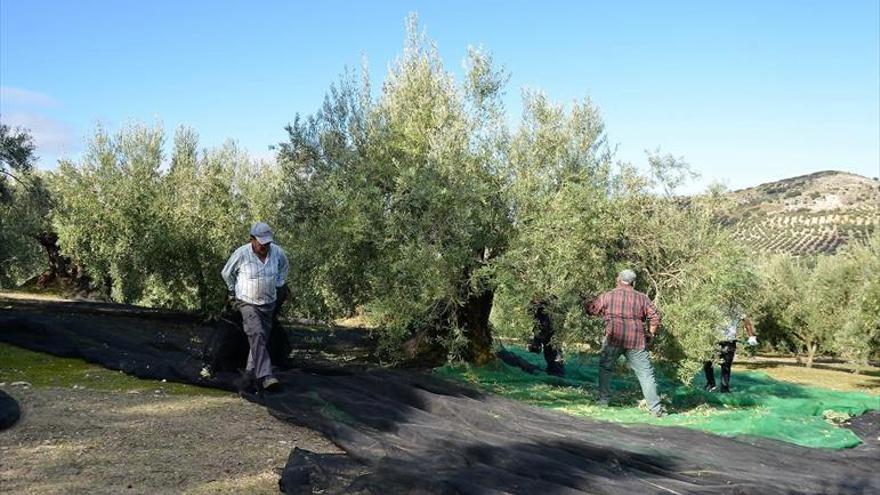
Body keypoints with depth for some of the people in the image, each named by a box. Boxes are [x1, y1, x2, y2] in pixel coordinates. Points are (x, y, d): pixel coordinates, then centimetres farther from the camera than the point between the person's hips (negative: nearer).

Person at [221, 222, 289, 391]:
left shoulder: (277, 251, -9)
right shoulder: (241, 254, -19)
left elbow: (283, 266, 17)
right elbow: (226, 273, 0)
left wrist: (280, 285, 14)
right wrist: (233, 291, 8)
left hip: (268, 303, 4)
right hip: (247, 302, -4)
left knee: (261, 338, 10)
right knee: (257, 335, -21)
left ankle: (251, 371, 28)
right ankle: (264, 376, -27)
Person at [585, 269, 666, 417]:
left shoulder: (608, 296, 3)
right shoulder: (642, 298, 8)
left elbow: (591, 309, 10)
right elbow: (655, 317, 5)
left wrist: (584, 304, 31)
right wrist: (651, 333, 18)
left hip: (614, 339, -1)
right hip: (636, 341, 1)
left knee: (605, 368, 20)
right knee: (646, 374, 4)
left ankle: (603, 400, 20)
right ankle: (655, 408, 4)